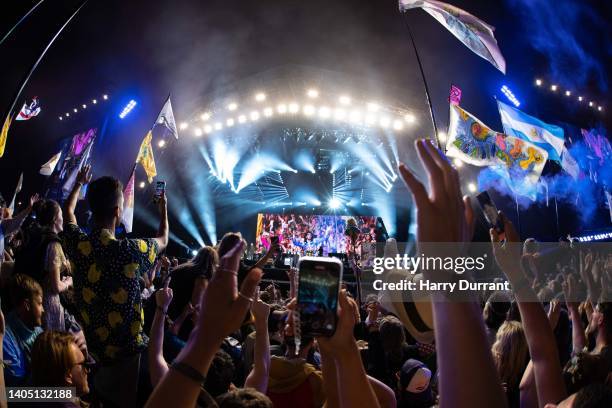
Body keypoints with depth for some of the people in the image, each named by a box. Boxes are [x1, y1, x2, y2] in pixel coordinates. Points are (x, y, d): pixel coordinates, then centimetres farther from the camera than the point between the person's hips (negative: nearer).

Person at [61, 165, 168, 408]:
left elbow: (68, 212, 16)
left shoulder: (78, 244, -9)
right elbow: (163, 241, 2)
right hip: (127, 350, -5)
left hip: (91, 347, 5)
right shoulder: (130, 251, -22)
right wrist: (163, 207, 20)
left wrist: (79, 184, 34)